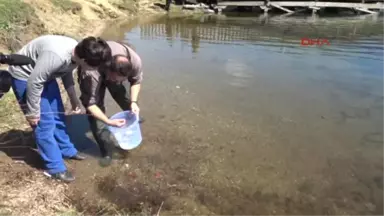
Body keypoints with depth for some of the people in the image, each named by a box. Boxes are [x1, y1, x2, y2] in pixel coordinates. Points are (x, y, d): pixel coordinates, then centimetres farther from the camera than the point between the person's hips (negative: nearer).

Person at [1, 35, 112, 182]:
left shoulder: (76, 53, -13)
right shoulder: (56, 56, -40)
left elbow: (66, 73, 7)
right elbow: (34, 83, -30)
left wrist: (73, 99, 9)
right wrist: (32, 112, -19)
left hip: (44, 74, 8)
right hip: (24, 76, -8)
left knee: (58, 115, 15)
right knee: (45, 122, -6)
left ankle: (67, 150, 34)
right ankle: (55, 167, 7)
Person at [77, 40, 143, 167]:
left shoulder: (135, 60, -36)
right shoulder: (91, 73, -46)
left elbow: (136, 80, -13)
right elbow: (89, 103, -36)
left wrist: (134, 102, -24)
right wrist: (108, 122, -44)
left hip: (115, 70, 3)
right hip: (95, 70, -3)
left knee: (127, 101, 8)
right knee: (96, 108, -14)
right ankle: (107, 150, -1)